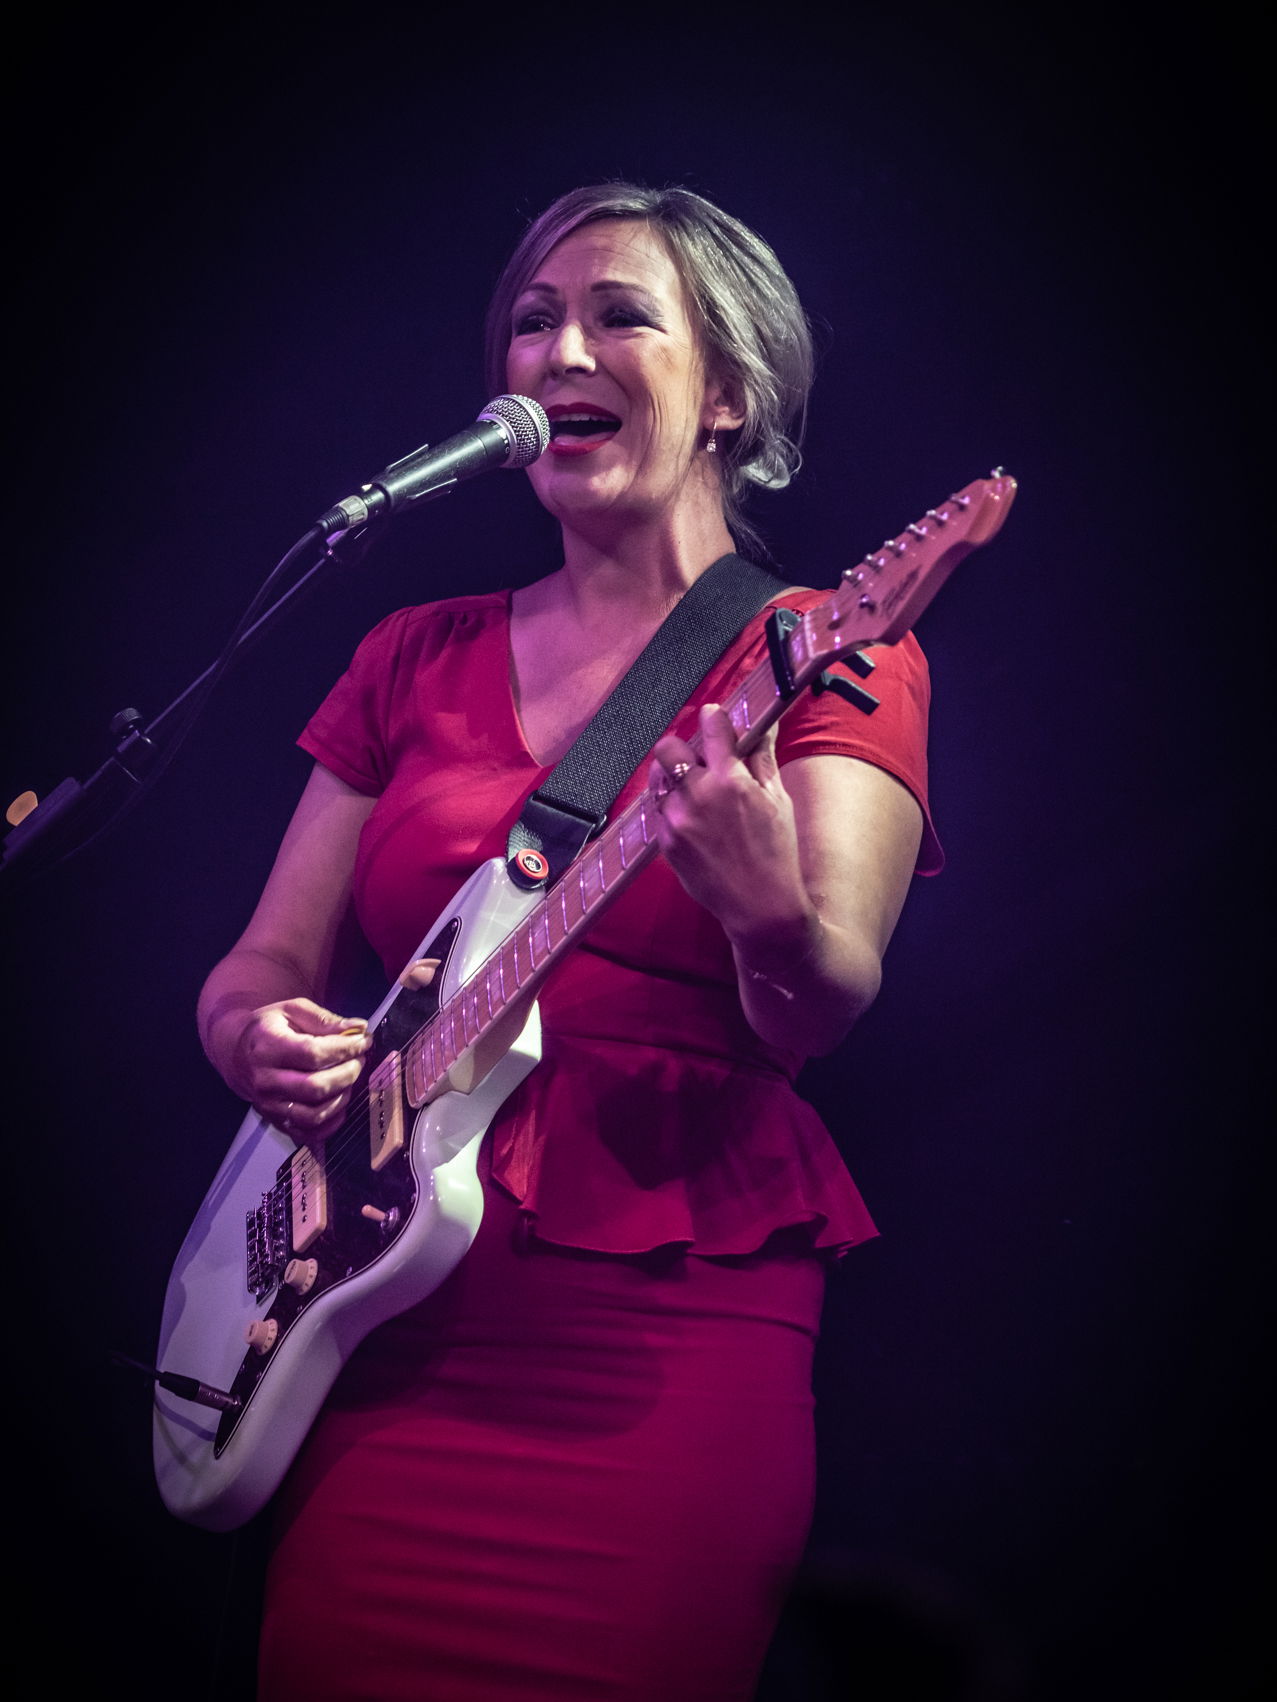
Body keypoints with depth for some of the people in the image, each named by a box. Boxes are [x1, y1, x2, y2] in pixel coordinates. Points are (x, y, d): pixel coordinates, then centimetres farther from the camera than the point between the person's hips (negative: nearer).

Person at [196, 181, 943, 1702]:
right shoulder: (418, 659, 15)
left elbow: (821, 1017, -11)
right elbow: (264, 965, 15)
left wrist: (772, 918, -34)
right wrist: (260, 1038, -8)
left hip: (675, 1305, -3)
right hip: (392, 1291, 4)